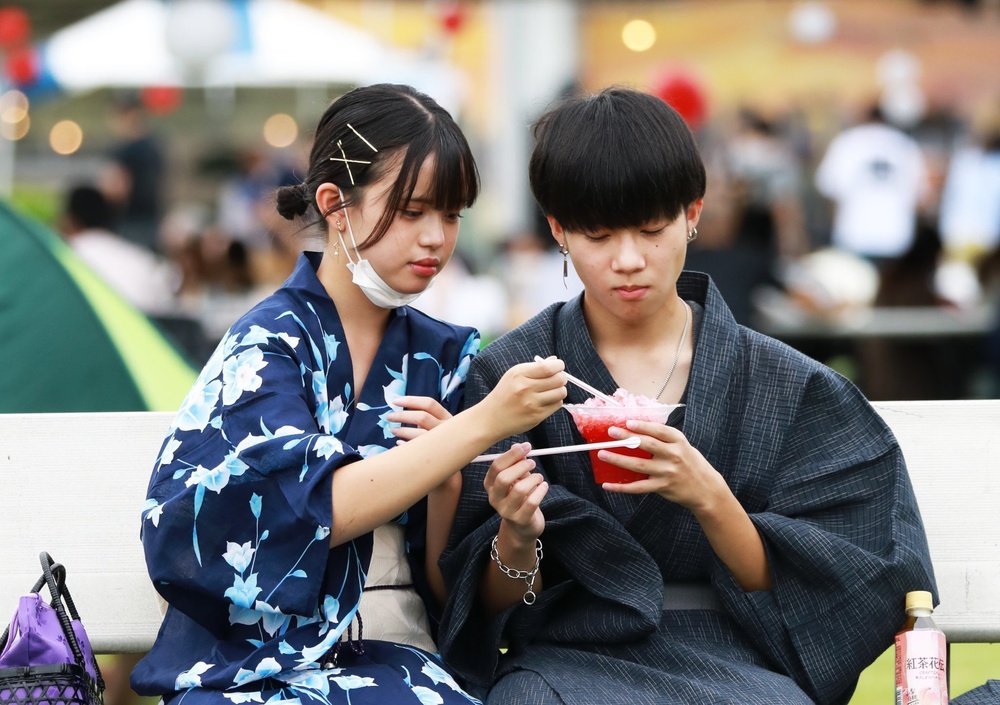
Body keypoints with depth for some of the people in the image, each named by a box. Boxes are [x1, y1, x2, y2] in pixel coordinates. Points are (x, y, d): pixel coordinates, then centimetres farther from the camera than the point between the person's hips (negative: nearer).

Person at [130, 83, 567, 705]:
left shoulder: (443, 355, 11)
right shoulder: (267, 344, -2)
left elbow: (443, 584, 11)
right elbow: (314, 507, -18)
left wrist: (444, 475, -8)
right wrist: (481, 425, -19)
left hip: (400, 655, 4)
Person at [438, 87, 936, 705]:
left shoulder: (784, 386, 7)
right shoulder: (506, 376, 5)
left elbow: (790, 593, 4)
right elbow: (494, 609, 6)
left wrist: (709, 497, -14)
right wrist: (516, 537, -16)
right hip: (571, 655, -1)